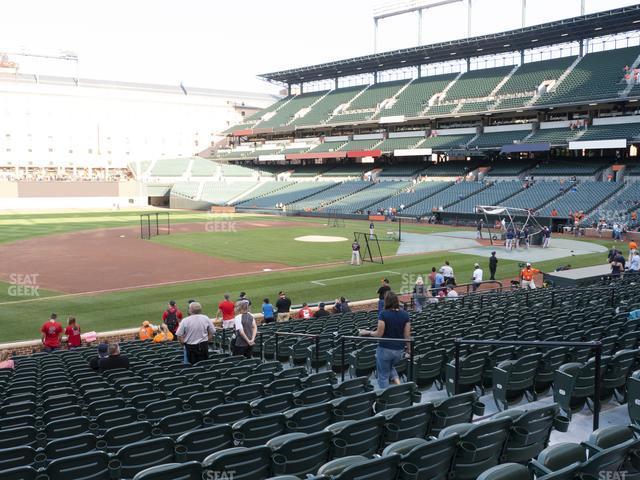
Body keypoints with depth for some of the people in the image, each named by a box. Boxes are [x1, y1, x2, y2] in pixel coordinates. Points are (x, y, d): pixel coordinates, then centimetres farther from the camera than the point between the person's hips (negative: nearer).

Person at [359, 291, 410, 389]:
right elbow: (407, 335, -1)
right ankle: (398, 383, 11)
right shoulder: (405, 314, -2)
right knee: (390, 366, 32)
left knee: (383, 375, 11)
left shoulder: (384, 314, -16)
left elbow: (379, 334, -14)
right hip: (399, 350, 5)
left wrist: (367, 332, 3)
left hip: (385, 349, -5)